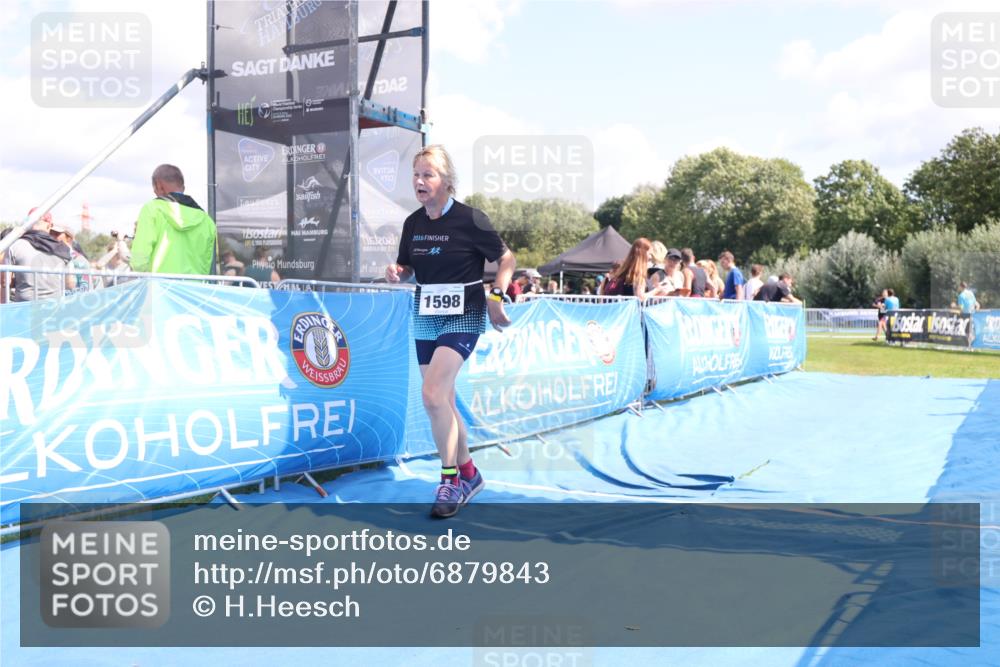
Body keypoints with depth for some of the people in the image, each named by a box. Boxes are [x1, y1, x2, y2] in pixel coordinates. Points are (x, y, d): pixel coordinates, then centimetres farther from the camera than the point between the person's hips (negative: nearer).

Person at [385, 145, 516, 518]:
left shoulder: (469, 219, -11)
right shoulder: (412, 223, 6)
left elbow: (506, 259, -2)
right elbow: (408, 269, 18)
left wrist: (496, 297, -12)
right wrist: (396, 273, -4)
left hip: (463, 317, -7)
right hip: (426, 317, 7)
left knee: (432, 395, -20)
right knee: (443, 402, 10)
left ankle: (450, 481, -5)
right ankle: (468, 474, 28)